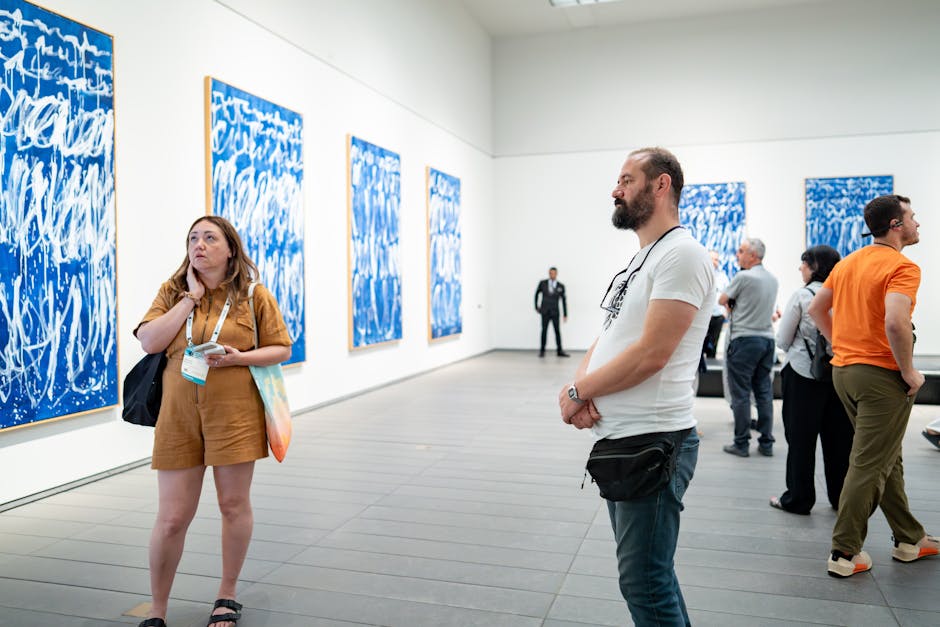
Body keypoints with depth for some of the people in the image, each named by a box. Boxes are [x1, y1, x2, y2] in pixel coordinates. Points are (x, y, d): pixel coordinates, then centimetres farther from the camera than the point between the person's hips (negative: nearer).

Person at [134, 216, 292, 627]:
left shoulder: (253, 294, 0)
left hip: (234, 412, -1)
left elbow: (281, 349, 2)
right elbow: (149, 341, -6)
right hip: (179, 414, 2)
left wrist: (240, 357, -15)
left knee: (233, 504, 9)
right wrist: (191, 297, -8)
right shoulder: (173, 291, 7)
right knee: (172, 517, 4)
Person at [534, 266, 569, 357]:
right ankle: (542, 351, 6)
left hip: (555, 312, 0)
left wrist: (565, 315, 1)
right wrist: (536, 306, 12)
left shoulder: (561, 286, 1)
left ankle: (560, 351, 6)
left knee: (557, 331, 0)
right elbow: (537, 293, 16)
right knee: (544, 330, -1)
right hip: (545, 312, 0)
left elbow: (564, 301, 3)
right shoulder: (542, 283, 1)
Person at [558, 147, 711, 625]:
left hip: (652, 441, -10)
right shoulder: (638, 261, 16)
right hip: (618, 438, 10)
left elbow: (651, 354, -23)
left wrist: (577, 392, -11)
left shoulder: (681, 254, -15)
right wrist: (580, 385, -5)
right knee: (643, 569, 20)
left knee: (644, 581, 0)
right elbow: (607, 340, 16)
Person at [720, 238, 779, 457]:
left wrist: (733, 301, 17)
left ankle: (741, 443, 3)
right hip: (767, 338, 7)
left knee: (740, 393, -1)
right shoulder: (772, 279, 11)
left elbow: (722, 300, -3)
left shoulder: (743, 277, -12)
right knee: (764, 392, 10)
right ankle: (766, 443, 14)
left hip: (745, 339, -7)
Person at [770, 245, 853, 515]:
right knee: (838, 438, 13)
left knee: (801, 439, 6)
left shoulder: (801, 296, -11)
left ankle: (798, 499, 13)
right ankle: (842, 497, 25)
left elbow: (783, 341, -6)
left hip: (804, 374, -4)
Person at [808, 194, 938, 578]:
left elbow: (816, 308, 17)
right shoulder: (902, 267, -14)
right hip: (882, 375, -9)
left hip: (844, 370, 9)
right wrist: (909, 372, -17)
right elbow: (895, 322, -29)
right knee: (868, 466, -1)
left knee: (887, 459, 20)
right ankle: (845, 554, 6)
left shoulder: (848, 263, 11)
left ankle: (909, 539, 33)